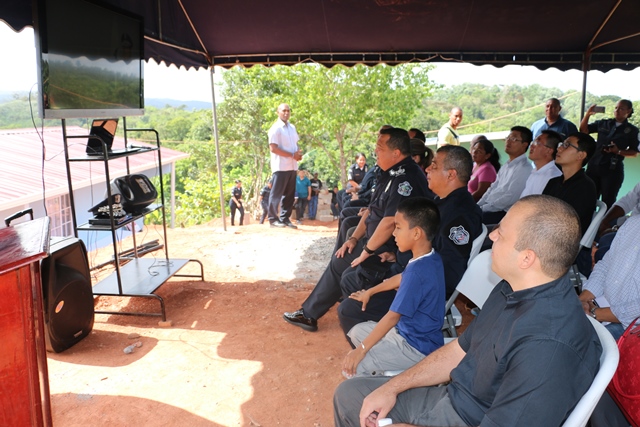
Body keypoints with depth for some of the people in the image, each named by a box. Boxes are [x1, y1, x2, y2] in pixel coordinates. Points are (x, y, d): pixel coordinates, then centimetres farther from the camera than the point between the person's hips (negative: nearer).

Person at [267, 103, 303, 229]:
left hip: (292, 166, 8)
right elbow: (273, 148, -16)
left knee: (289, 194, 9)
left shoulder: (292, 127, 15)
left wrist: (299, 153, 0)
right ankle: (273, 219, 5)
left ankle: (285, 218, 17)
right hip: (281, 166, -7)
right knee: (276, 193, -2)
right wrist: (292, 155, -17)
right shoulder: (275, 128, -9)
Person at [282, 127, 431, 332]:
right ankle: (309, 313, 24)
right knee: (339, 261, 14)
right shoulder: (390, 173, 8)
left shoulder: (407, 178, -26)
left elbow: (389, 222, -30)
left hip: (389, 252, -10)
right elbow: (371, 209, 14)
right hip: (374, 242, 11)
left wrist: (367, 251, -19)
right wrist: (354, 238, 7)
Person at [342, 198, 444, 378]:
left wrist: (362, 349, -19)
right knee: (357, 332, 17)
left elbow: (393, 316, -26)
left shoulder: (417, 271, -29)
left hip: (417, 348, -10)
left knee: (352, 366, -15)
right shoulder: (432, 259, 0)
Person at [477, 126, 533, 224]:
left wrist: (482, 209, -16)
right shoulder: (506, 167, 18)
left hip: (504, 214, -9)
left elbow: (509, 198, -18)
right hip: (490, 209, 9)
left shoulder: (524, 169, -12)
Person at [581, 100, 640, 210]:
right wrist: (588, 114, -7)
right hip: (594, 166, 3)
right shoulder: (603, 124, 9)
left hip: (613, 170, -2)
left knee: (608, 202, 1)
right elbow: (584, 129, 6)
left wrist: (618, 151, -15)